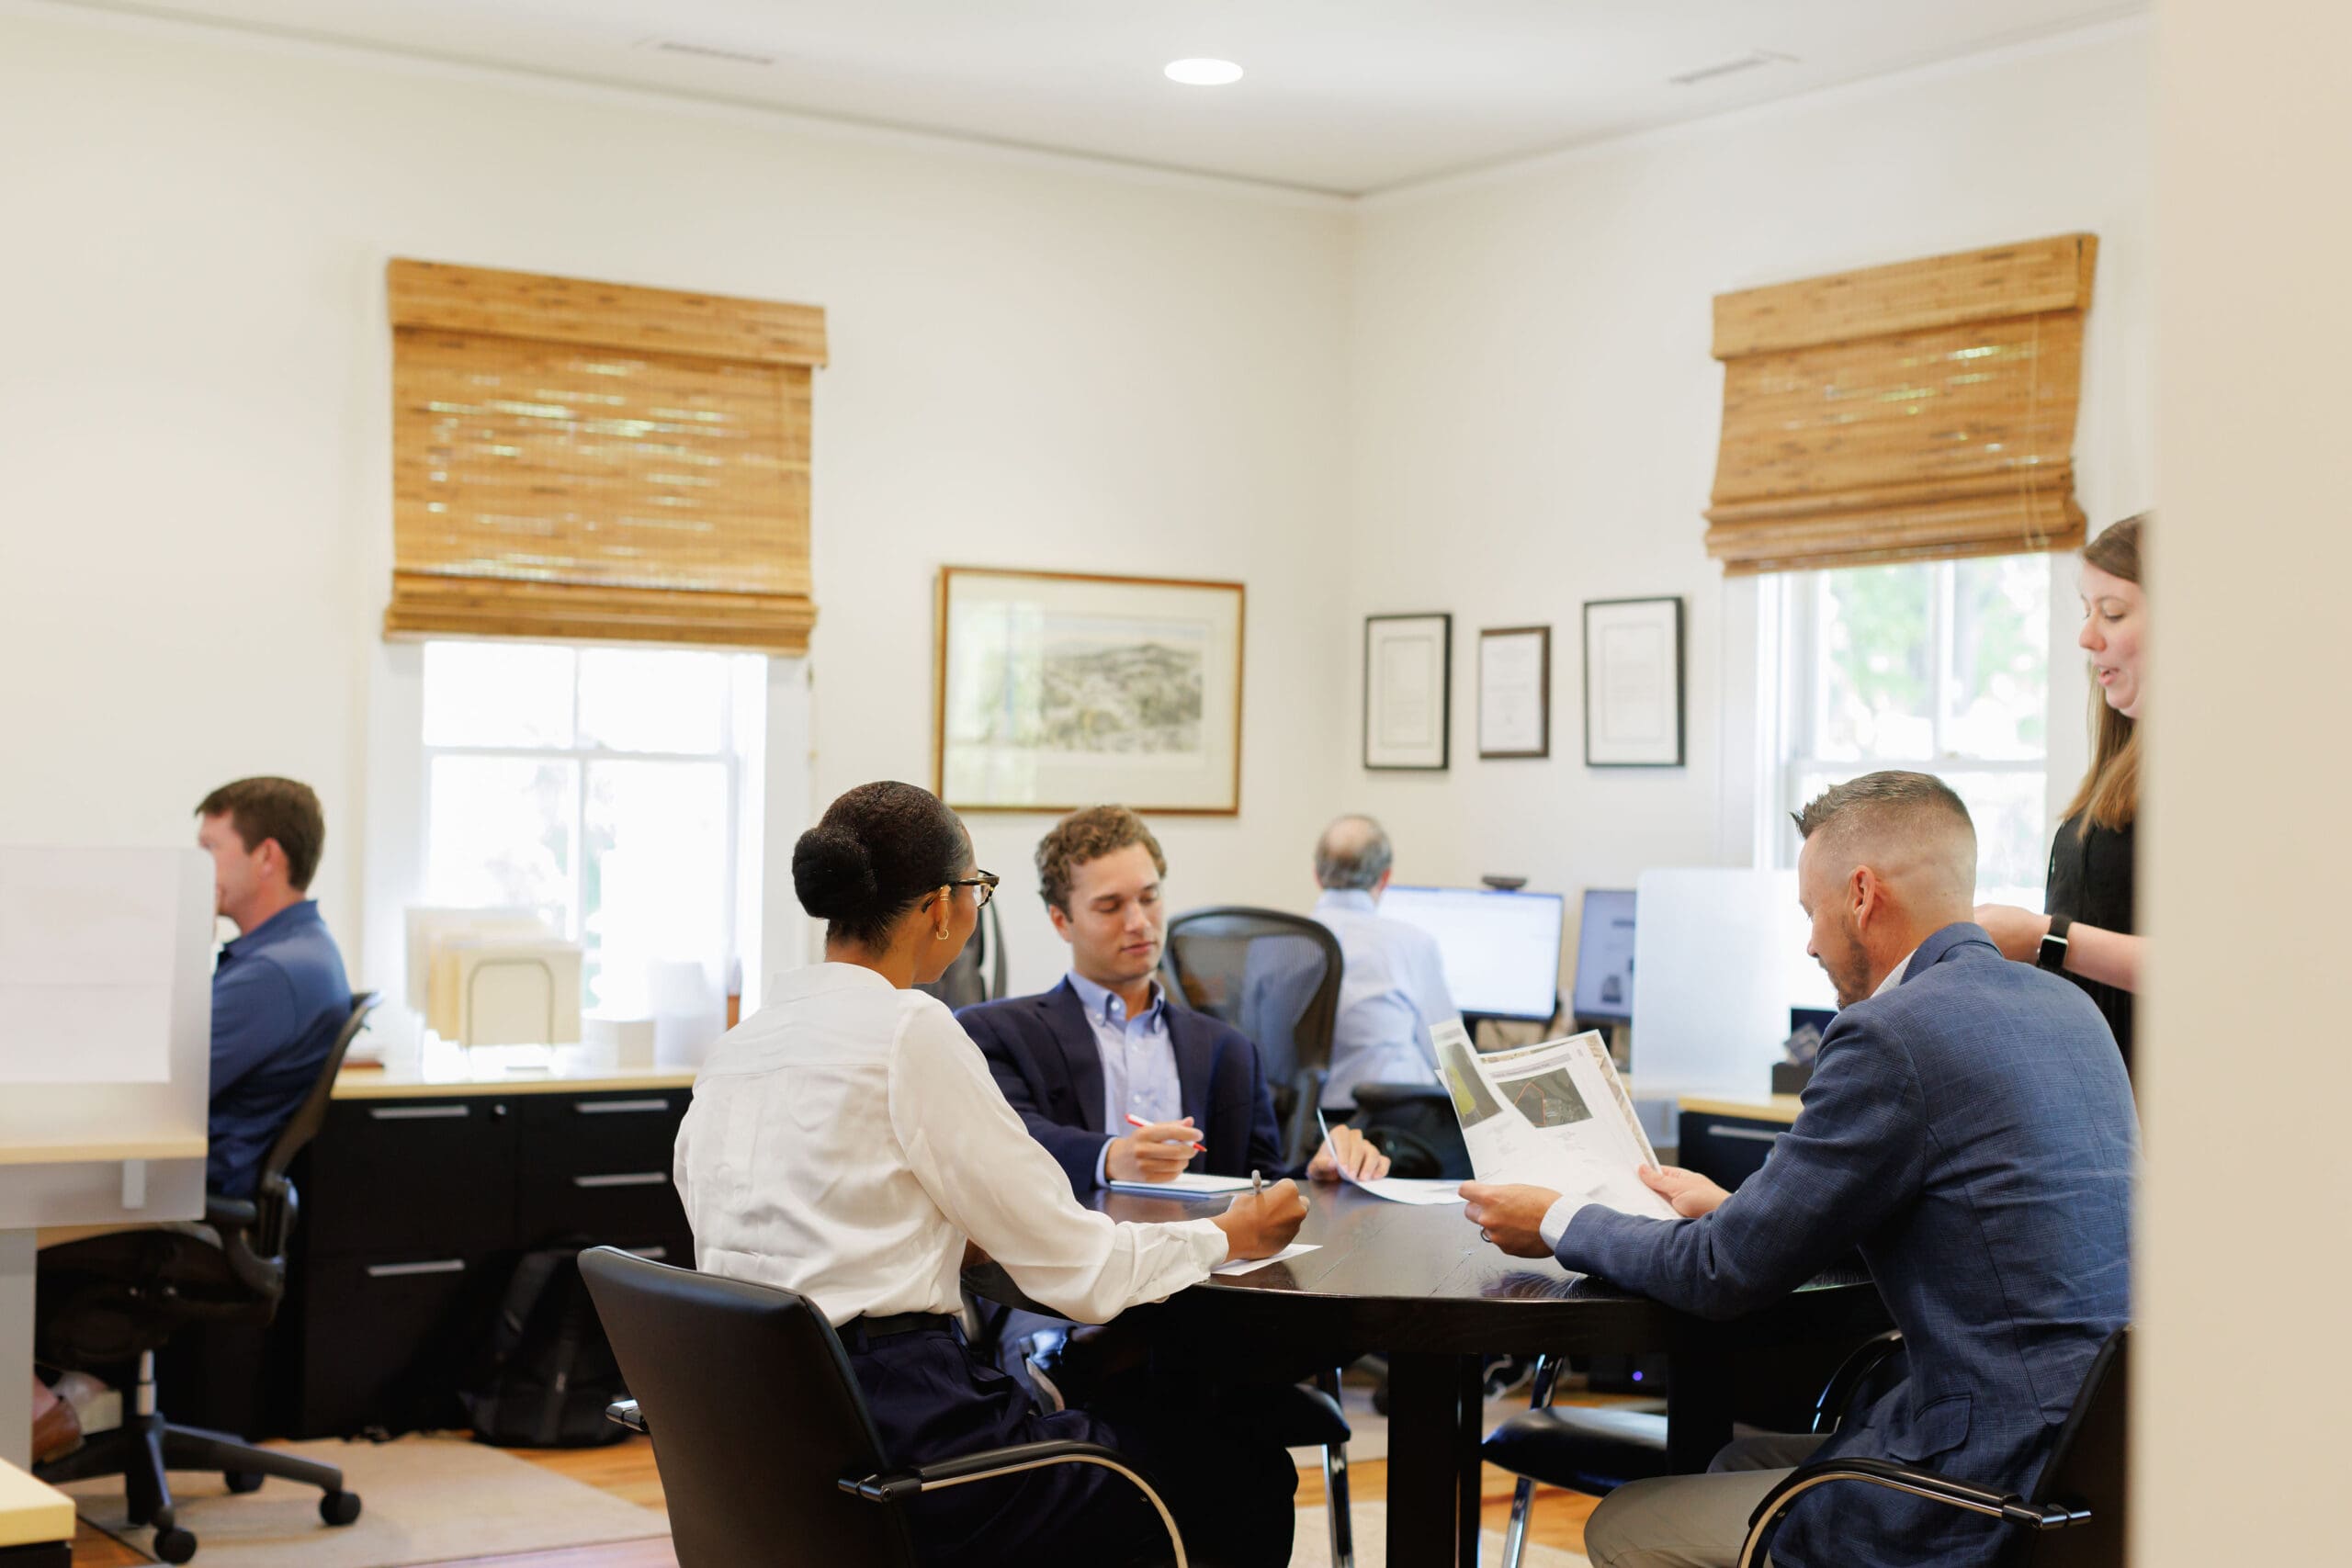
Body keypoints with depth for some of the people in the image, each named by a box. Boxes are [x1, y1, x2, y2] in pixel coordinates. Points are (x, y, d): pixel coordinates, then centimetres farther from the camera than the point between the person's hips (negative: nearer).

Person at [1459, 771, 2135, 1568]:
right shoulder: (2064, 1007, 10)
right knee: (1743, 1462, 27)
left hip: (1997, 1500, -9)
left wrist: (1556, 1224, 5)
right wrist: (1738, 1207, 27)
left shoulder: (1891, 1033, -17)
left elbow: (1729, 1273, -11)